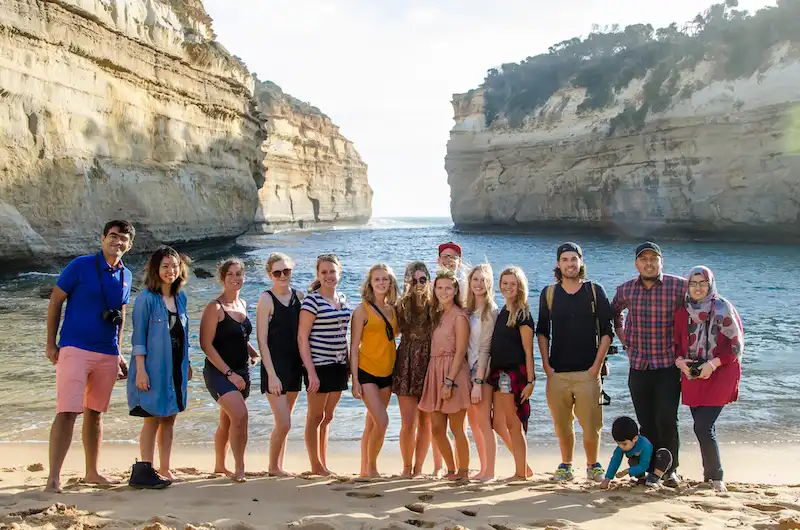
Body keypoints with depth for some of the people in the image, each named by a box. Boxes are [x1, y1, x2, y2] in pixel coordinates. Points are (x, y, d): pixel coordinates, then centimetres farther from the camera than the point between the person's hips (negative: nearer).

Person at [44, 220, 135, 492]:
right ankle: (53, 477, -10)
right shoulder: (81, 265, -6)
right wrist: (51, 344, -5)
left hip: (108, 354, 5)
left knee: (95, 413, 13)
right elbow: (55, 301, -2)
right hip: (75, 348, -5)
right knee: (67, 412, -12)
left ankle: (92, 472, 23)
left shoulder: (125, 275, 10)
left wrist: (118, 352, 18)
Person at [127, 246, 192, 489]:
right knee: (152, 419, -2)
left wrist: (187, 364, 16)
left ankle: (164, 469, 19)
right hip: (154, 367, -6)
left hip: (176, 368, 6)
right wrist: (140, 369, -16)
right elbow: (139, 337, -11)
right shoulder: (146, 298, -9)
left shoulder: (180, 297, 9)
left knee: (169, 419, 11)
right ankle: (144, 470, 5)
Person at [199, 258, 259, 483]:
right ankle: (239, 469, -13)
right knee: (240, 415, -22)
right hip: (219, 372, -7)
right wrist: (229, 373, -18)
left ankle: (219, 465, 33)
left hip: (241, 372, 7)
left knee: (228, 420, 16)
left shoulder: (242, 304, 10)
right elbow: (206, 344, -16)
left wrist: (255, 354, 4)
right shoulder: (215, 307, -12)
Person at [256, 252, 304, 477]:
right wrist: (271, 374, -16)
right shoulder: (266, 299, -10)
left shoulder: (298, 295, 6)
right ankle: (273, 467, 12)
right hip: (275, 367, -6)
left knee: (283, 421, 13)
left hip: (294, 365, 6)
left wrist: (306, 362, 8)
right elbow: (262, 341, -12)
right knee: (283, 423, -7)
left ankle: (279, 466, 25)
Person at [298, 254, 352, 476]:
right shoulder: (312, 300, -11)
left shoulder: (342, 299, 10)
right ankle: (315, 466, 13)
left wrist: (349, 363, 14)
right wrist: (311, 372, -18)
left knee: (327, 416, 14)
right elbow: (302, 337, -13)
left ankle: (324, 464, 23)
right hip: (318, 366, -7)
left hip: (338, 366, 7)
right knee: (315, 416, 4)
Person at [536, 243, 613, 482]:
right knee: (562, 425, 6)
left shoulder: (595, 291, 4)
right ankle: (565, 466, 21)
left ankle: (593, 466, 15)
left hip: (587, 372, -2)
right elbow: (542, 331, 13)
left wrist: (597, 365, -5)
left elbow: (606, 331, 3)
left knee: (591, 425, -4)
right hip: (557, 372, 2)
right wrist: (546, 364, 3)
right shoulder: (549, 293, 9)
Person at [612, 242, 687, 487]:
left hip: (668, 365, -3)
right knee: (646, 422, 7)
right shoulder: (626, 290, 4)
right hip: (638, 366, 3)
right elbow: (614, 312, 25)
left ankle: (671, 469, 8)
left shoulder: (679, 286, -7)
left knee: (666, 419, -8)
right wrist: (623, 338, 14)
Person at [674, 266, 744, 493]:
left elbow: (736, 345, -6)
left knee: (703, 428, -12)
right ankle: (710, 474, 25)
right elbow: (677, 344, 15)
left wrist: (714, 363, -17)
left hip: (719, 377, -5)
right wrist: (680, 360, -6)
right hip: (692, 377, 5)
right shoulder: (683, 312, 8)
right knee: (703, 428, 9)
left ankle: (715, 476, 6)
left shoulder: (724, 309, -6)